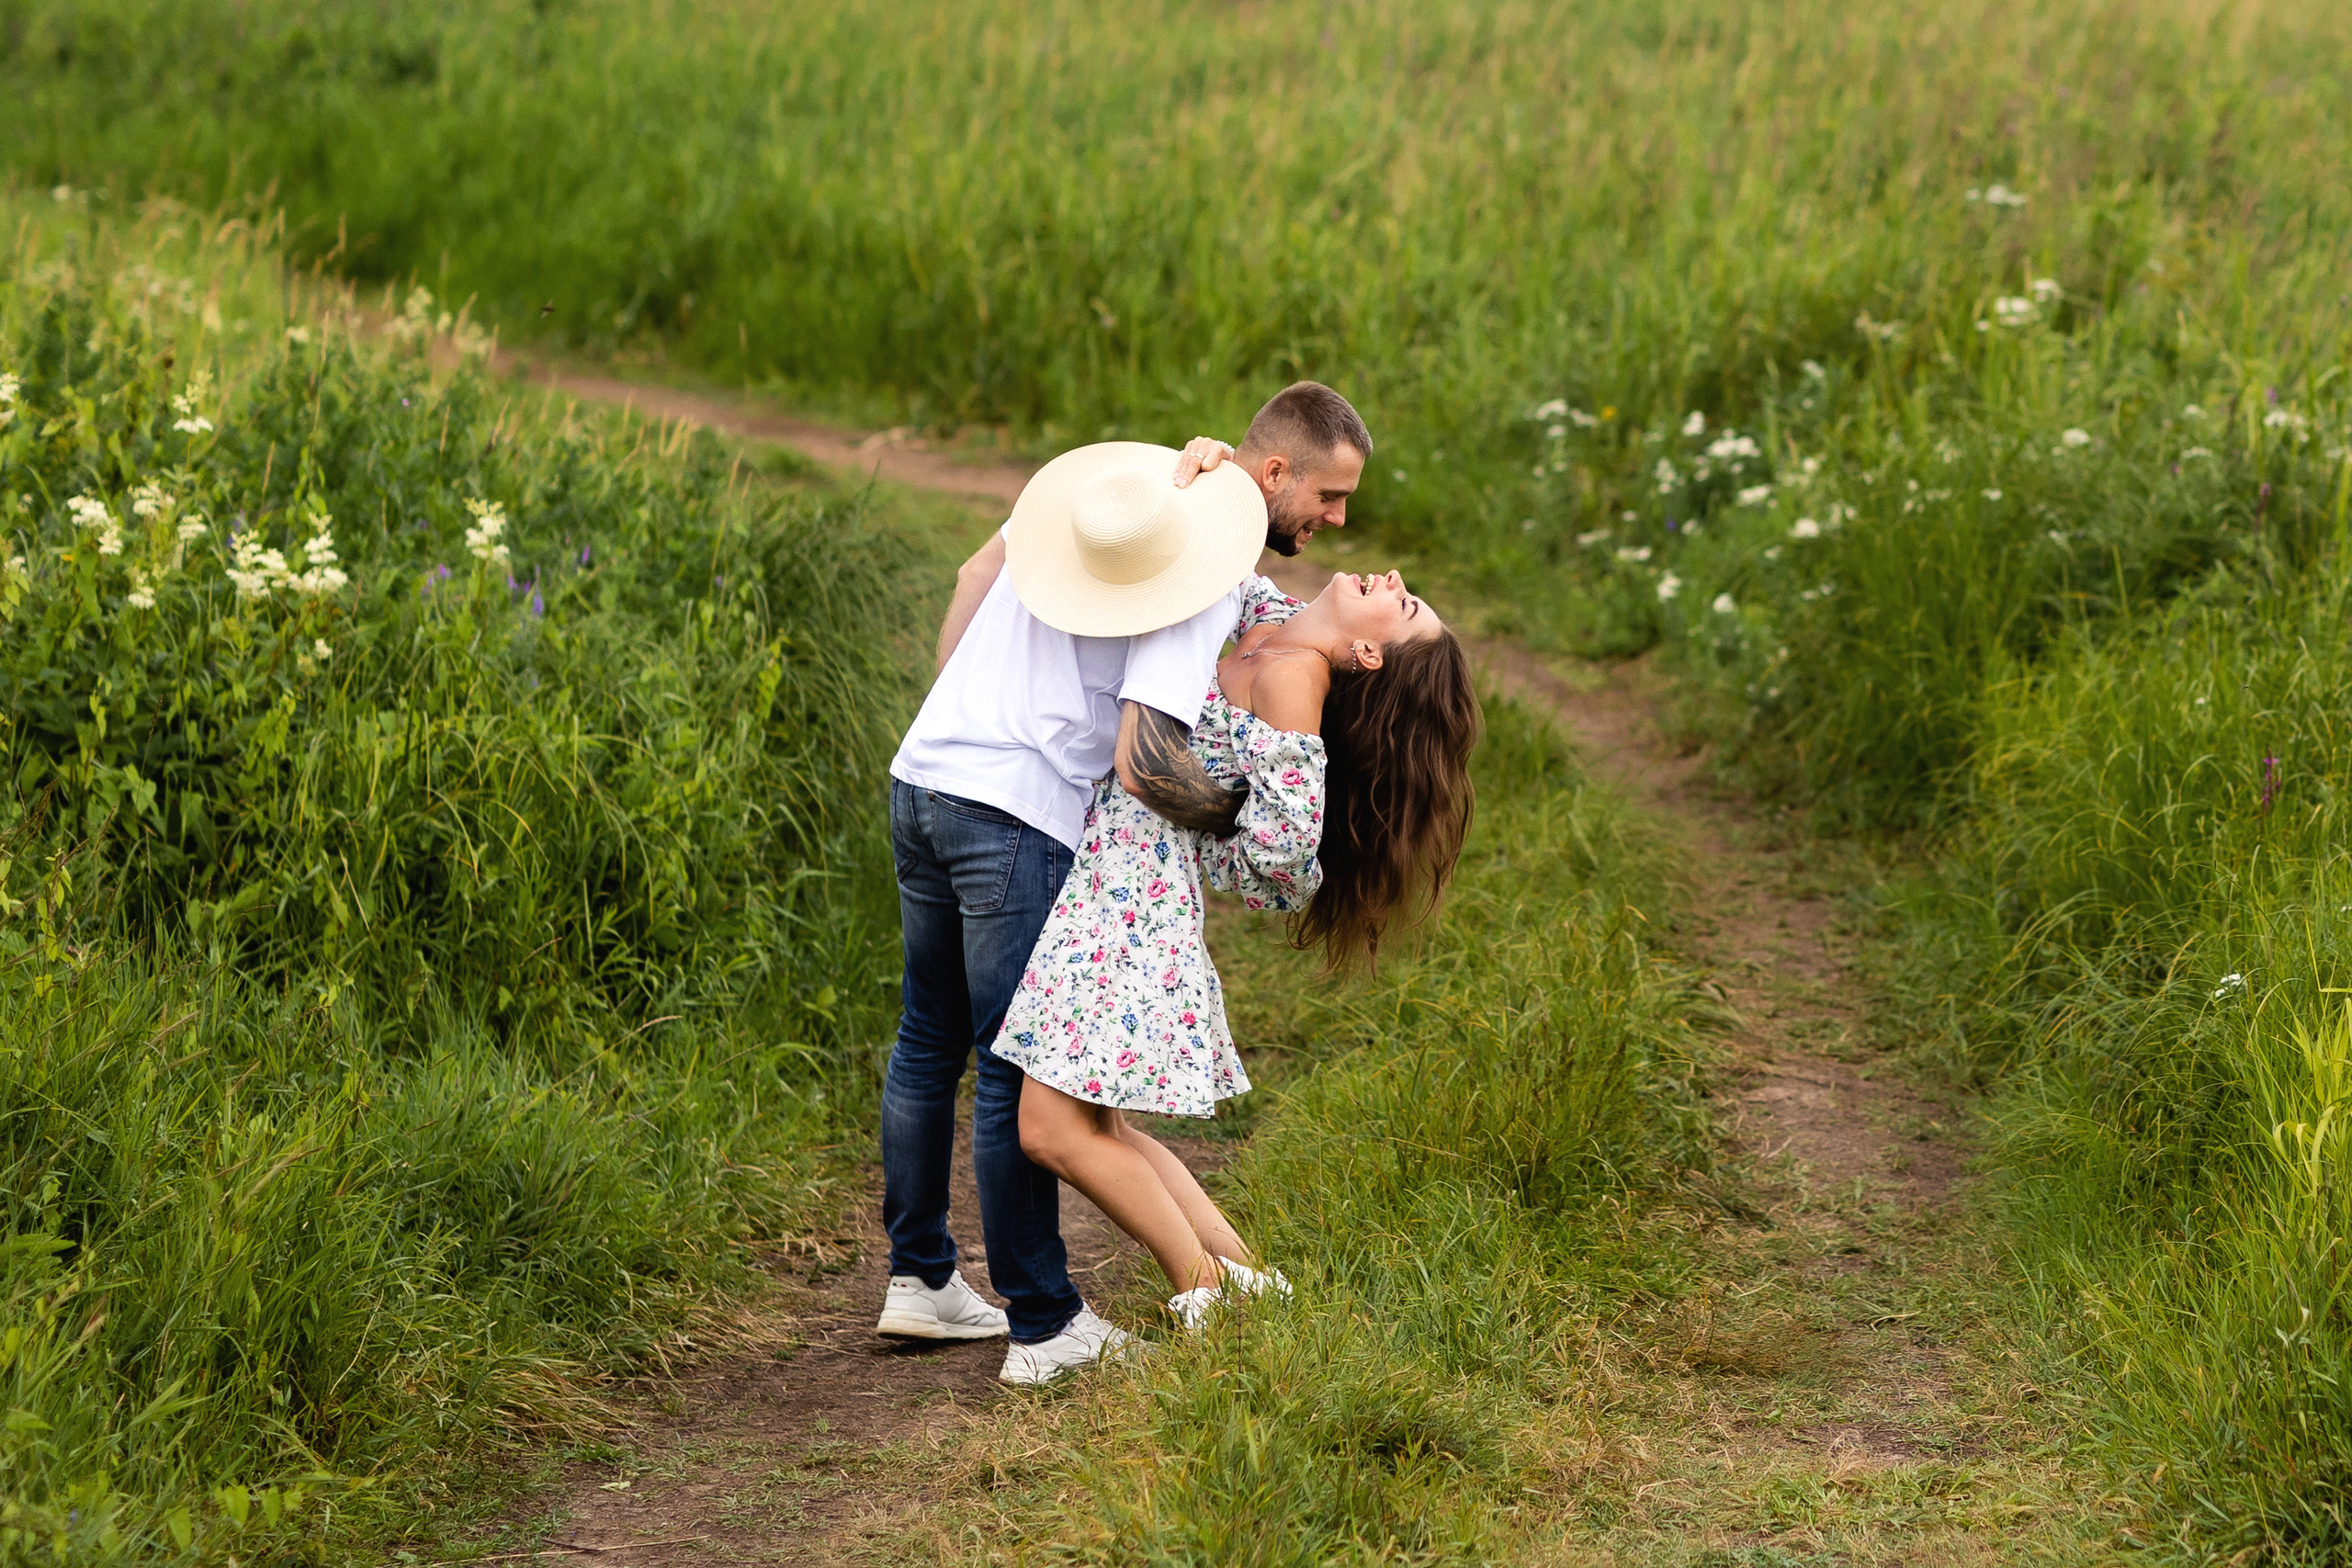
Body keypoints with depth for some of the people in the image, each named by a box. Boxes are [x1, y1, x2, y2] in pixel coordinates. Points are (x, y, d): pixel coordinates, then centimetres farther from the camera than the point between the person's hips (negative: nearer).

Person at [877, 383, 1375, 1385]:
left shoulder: (1122, 478, 13)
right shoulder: (1212, 579, -13)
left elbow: (979, 571, 24)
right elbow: (1141, 763, -22)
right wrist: (1245, 816, -5)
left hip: (923, 774, 9)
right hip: (1016, 816, -9)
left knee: (930, 1040, 19)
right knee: (1020, 1072, 0)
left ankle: (919, 1279, 30)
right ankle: (1043, 1328, 8)